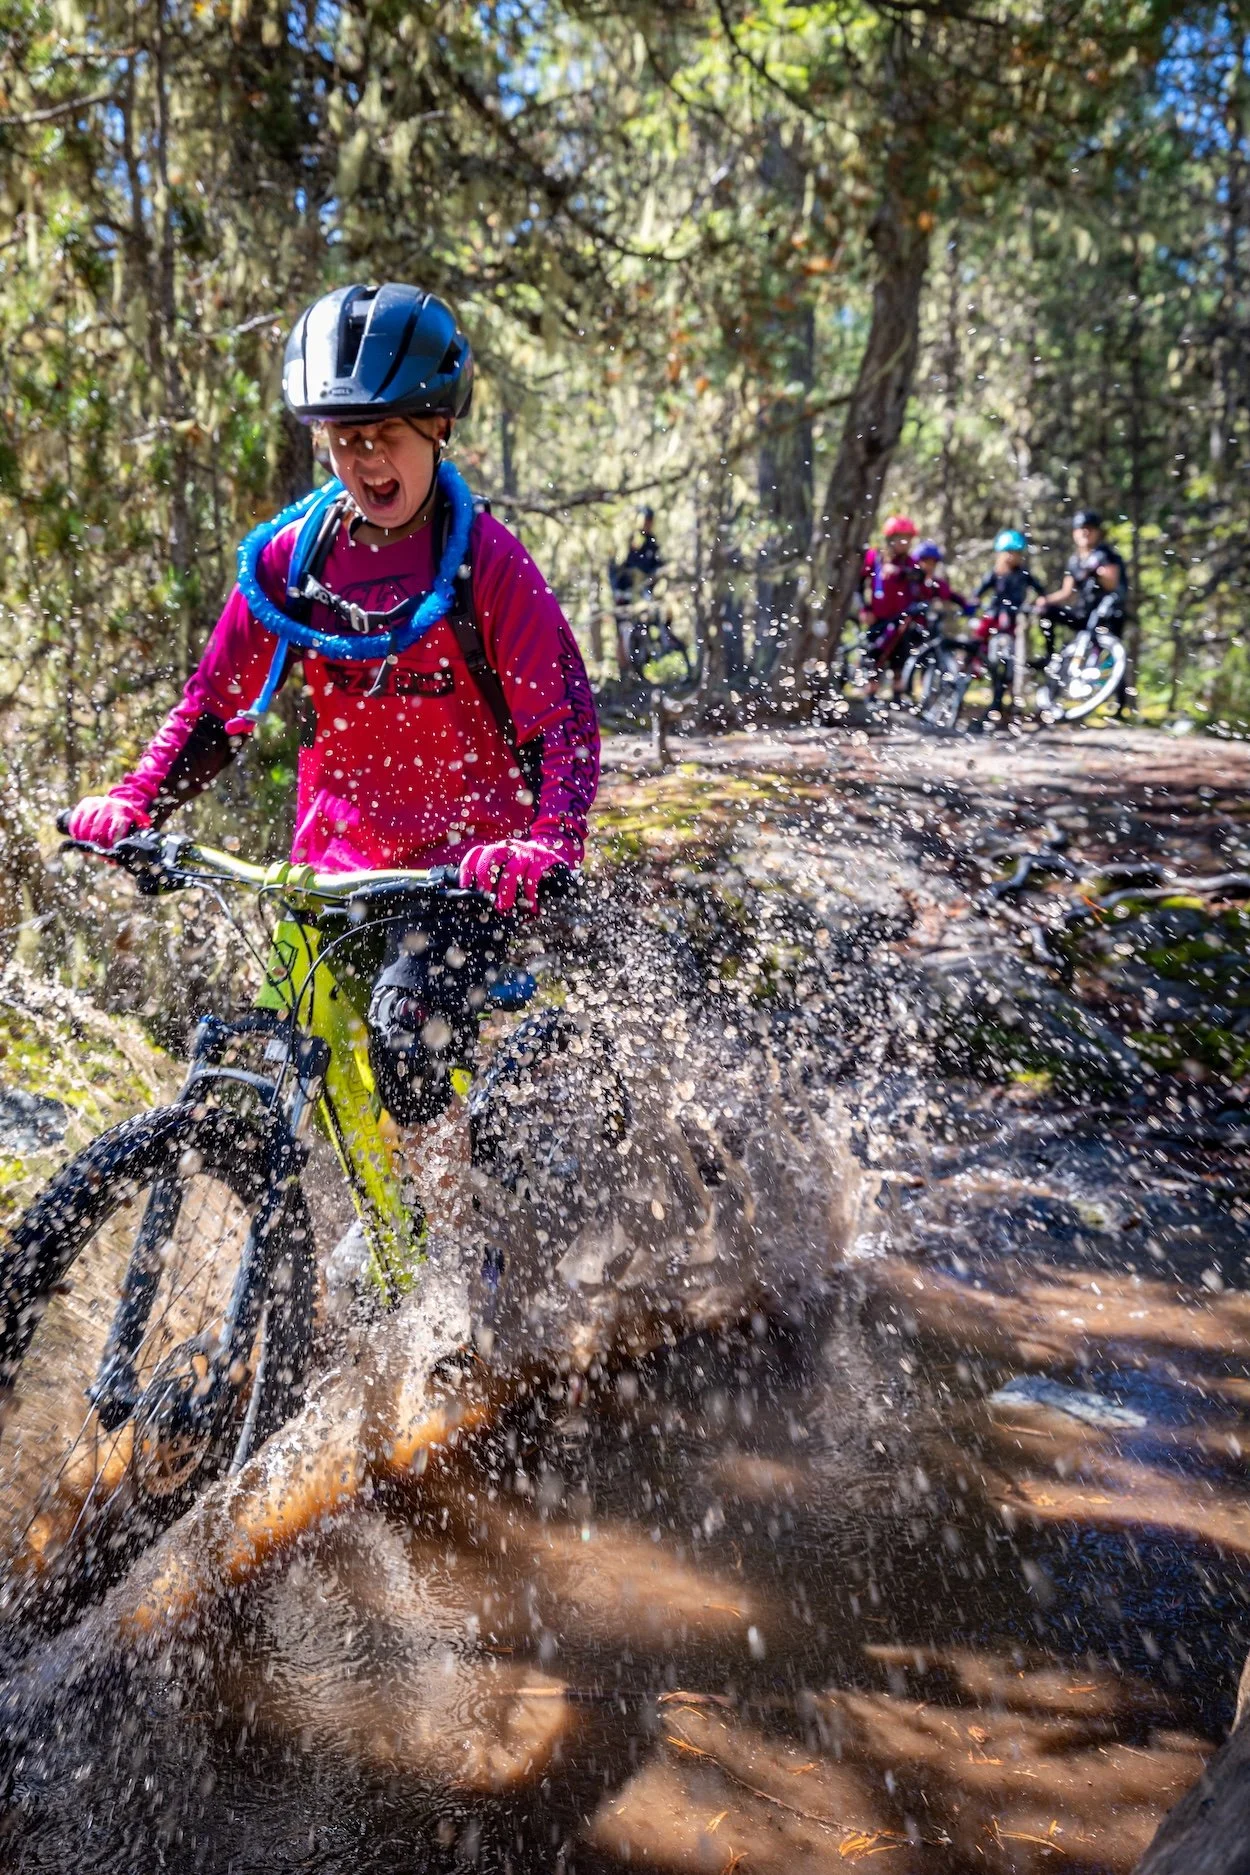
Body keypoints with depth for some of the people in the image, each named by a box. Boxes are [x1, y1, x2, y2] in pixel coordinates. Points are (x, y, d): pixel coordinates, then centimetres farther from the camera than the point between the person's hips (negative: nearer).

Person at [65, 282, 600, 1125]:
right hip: (332, 865, 4)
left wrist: (550, 843, -33)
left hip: (463, 866, -4)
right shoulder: (292, 557, 1)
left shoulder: (485, 559, -10)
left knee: (405, 1027, -25)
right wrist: (133, 803, -9)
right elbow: (217, 705, 6)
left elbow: (565, 719, -15)